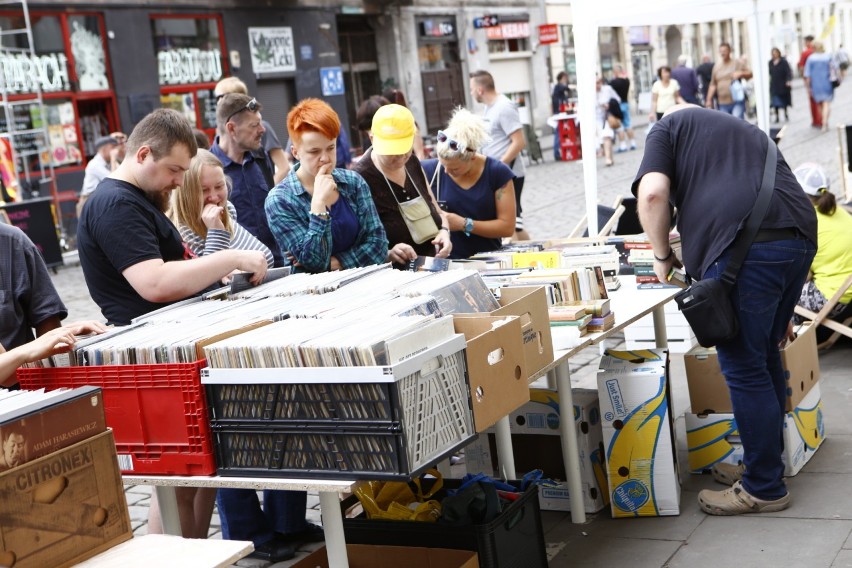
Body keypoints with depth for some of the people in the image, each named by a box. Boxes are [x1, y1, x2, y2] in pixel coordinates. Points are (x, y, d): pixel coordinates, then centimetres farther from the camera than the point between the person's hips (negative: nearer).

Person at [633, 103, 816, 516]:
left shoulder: (668, 126, 16)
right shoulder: (748, 131, 35)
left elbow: (653, 193, -3)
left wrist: (662, 255, 12)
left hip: (745, 247, -7)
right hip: (800, 237, 7)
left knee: (744, 369, 2)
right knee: (765, 357, 20)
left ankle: (764, 488, 9)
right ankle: (763, 463, 31)